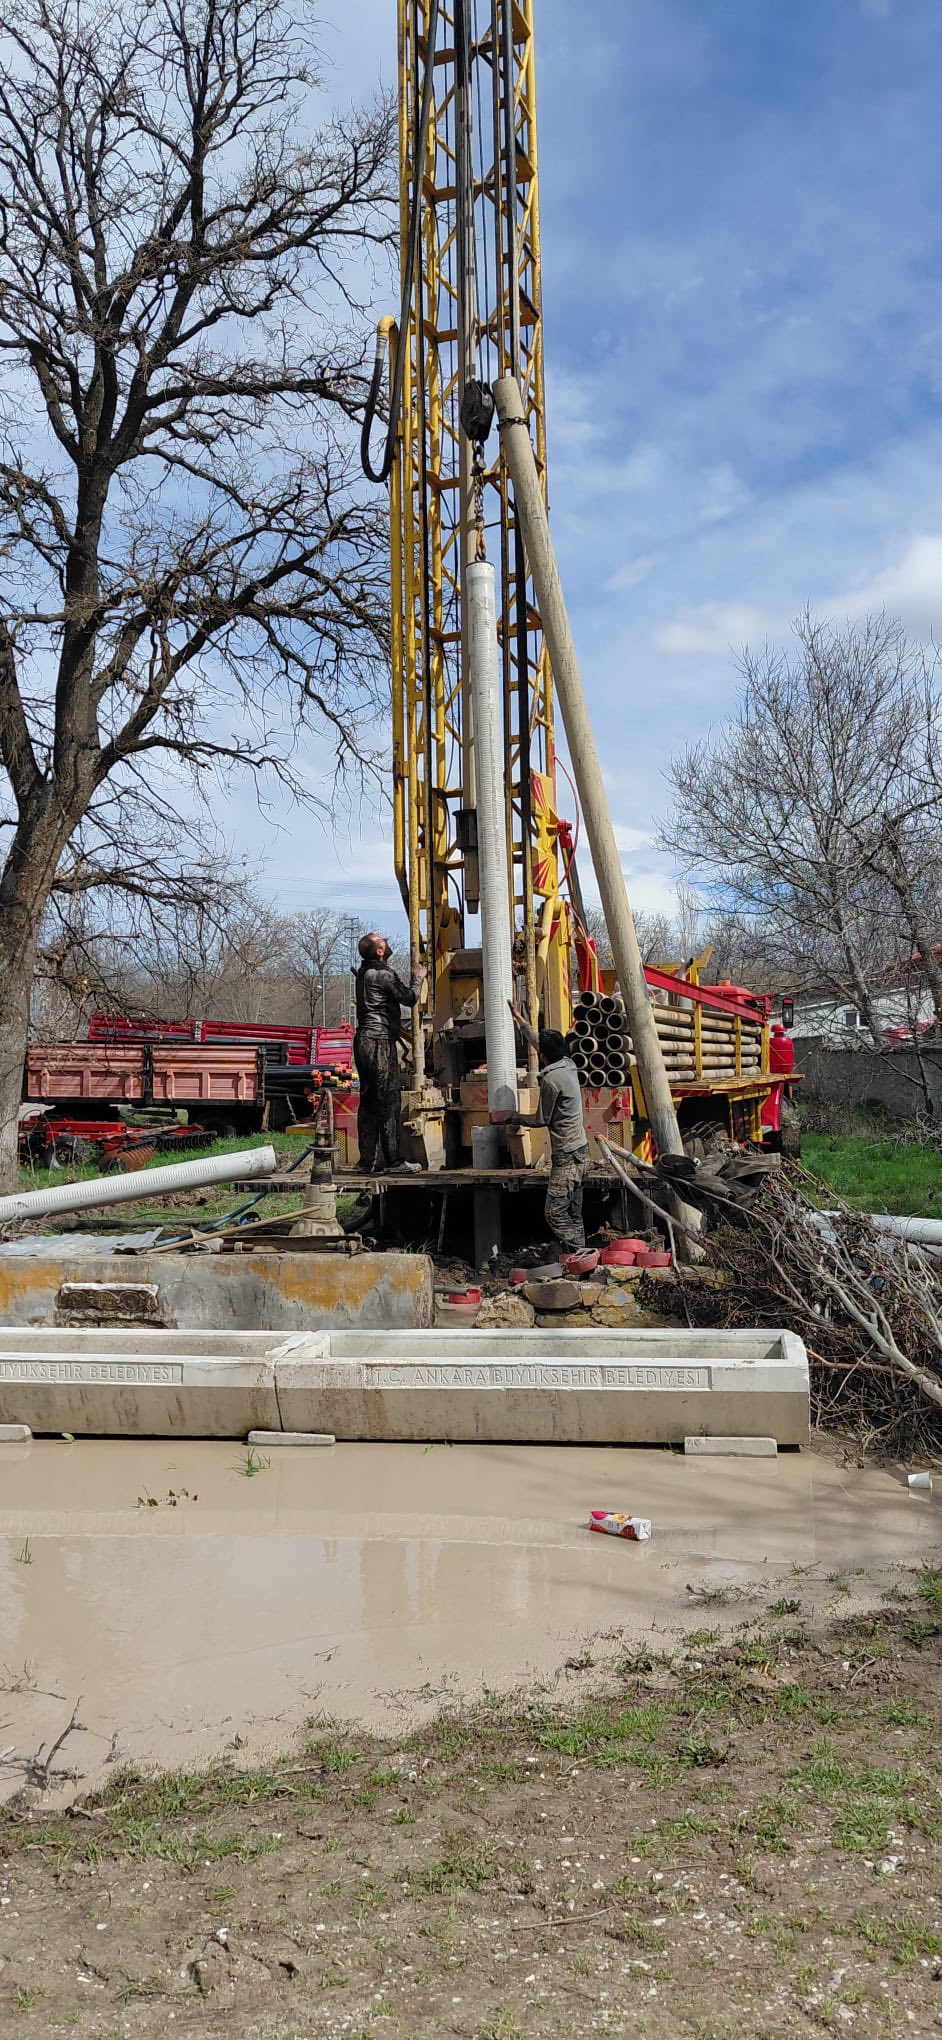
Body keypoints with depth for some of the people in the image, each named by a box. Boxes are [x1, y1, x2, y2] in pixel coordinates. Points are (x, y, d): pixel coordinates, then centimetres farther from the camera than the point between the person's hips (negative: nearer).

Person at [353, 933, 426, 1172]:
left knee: (368, 1100, 9)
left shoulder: (364, 972, 16)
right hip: (380, 1040, -9)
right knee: (388, 1100, -7)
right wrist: (418, 978, 8)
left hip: (363, 1039, 9)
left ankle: (366, 1161, 10)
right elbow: (410, 999, -7)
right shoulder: (384, 974, -11)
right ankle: (392, 1159, -7)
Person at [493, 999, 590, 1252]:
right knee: (573, 1215, 10)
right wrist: (519, 1018, 32)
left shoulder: (551, 1079, -18)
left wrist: (511, 1118, 3)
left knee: (556, 1214, -8)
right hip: (580, 1152, 9)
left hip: (566, 1156, -9)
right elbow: (537, 1041, 24)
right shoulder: (569, 1065, 7)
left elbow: (542, 1119, -8)